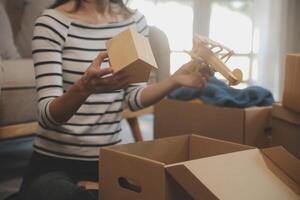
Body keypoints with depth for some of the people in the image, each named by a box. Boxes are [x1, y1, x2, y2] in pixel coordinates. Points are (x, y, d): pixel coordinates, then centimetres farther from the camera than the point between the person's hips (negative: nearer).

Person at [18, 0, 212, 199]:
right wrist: (84, 87, -37)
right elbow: (47, 115, -18)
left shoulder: (135, 21, 2)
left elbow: (133, 98, 5)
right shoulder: (53, 22, -11)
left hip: (110, 160, 5)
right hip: (54, 163, -4)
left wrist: (174, 81, -11)